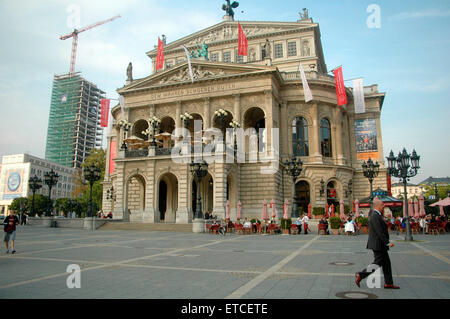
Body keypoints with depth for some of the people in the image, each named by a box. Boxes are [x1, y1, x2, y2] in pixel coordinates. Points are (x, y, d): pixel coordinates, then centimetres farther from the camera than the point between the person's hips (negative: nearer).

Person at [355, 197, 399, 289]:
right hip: (378, 244, -10)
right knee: (377, 263, -3)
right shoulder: (375, 216, -21)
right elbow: (379, 232, -24)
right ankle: (360, 275, 4)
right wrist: (387, 242, -22)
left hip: (380, 245, 10)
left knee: (386, 263, 14)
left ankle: (388, 283, 21)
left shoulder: (373, 214, 8)